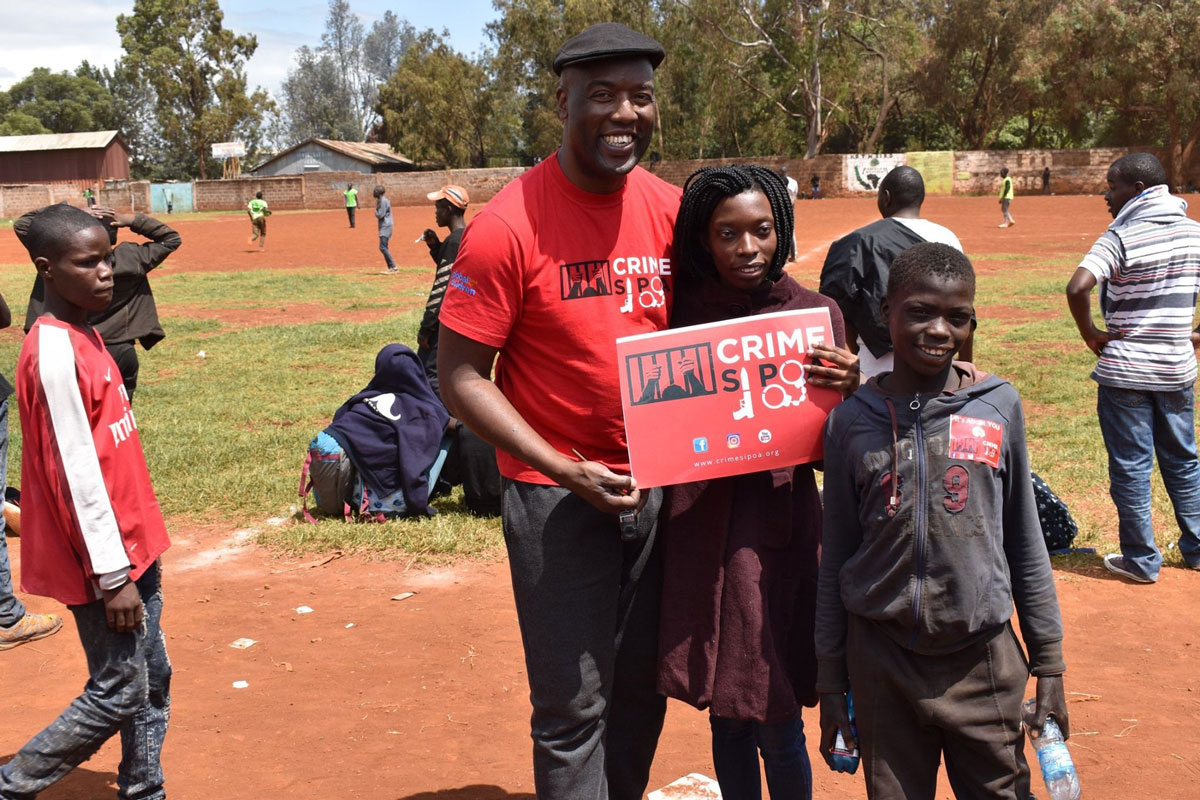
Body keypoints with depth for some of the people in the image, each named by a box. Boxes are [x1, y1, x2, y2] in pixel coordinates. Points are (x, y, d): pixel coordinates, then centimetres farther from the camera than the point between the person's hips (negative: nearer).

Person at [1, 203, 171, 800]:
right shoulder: (53, 353, -20)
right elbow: (76, 472, -21)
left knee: (152, 682, 14)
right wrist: (112, 575, -19)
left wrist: (137, 555, 17)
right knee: (119, 694, 1)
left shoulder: (85, 337, 9)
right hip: (103, 559, -9)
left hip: (130, 546, 9)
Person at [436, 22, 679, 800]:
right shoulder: (509, 225, -16)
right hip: (557, 495, -5)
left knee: (645, 688, 17)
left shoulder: (671, 209, -1)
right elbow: (460, 376, -13)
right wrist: (569, 473, -19)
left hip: (660, 484, 5)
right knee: (575, 706, 3)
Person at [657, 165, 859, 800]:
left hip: (778, 527, -2)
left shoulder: (814, 313, -2)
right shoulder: (683, 311, 2)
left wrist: (849, 390, -20)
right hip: (698, 527, 2)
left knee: (777, 724, 4)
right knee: (726, 716, 14)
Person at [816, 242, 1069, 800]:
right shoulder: (851, 420, -3)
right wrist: (830, 683, 5)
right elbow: (835, 560, 3)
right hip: (881, 660, 0)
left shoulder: (999, 406, -1)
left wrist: (1049, 664, 6)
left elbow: (1025, 545, 5)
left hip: (984, 659, 0)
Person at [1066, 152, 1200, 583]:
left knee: (1130, 465, 4)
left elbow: (1077, 288, -29)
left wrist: (1090, 333, -13)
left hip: (1125, 369, -5)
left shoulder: (1121, 237, -14)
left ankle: (1141, 560, 12)